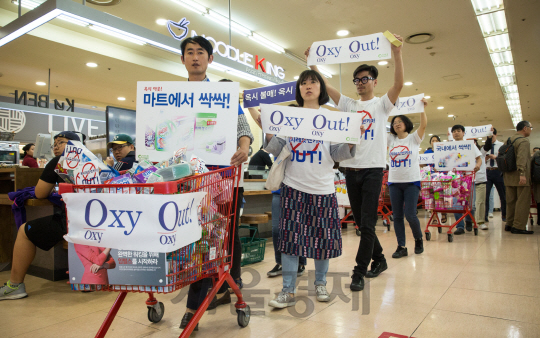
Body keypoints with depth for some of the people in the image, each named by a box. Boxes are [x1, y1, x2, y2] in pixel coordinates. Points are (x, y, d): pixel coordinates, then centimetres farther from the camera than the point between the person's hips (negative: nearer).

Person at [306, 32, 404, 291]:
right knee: (361, 222, 12)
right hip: (350, 169, 5)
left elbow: (399, 84, -13)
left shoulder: (382, 104, 5)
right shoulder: (348, 105, 15)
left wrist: (397, 53, -22)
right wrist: (312, 64, 1)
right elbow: (324, 86, 9)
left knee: (367, 223, -6)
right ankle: (379, 259, 31)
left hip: (373, 169, -4)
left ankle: (359, 272, 3)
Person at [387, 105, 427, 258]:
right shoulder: (391, 139, 10)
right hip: (394, 182, 4)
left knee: (410, 214, -9)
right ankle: (401, 247, 11)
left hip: (411, 181, -3)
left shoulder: (414, 138, 2)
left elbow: (423, 125, -14)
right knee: (397, 216, 3)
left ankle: (418, 239, 19)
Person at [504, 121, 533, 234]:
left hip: (508, 176, 9)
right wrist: (522, 174, -29)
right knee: (523, 201, -5)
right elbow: (521, 158, -23)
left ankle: (509, 224, 16)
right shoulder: (523, 141, -10)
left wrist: (504, 171, 24)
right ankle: (518, 226, -6)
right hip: (520, 177, -9)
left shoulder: (509, 140, 17)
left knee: (511, 201, 12)